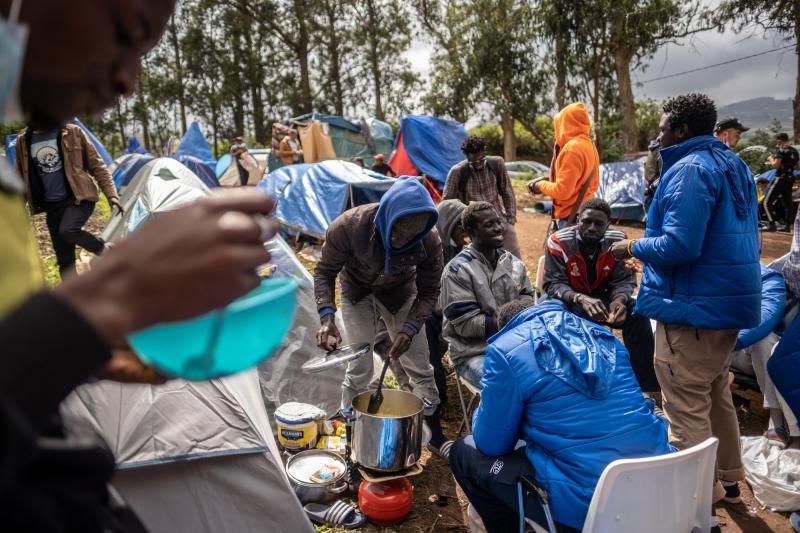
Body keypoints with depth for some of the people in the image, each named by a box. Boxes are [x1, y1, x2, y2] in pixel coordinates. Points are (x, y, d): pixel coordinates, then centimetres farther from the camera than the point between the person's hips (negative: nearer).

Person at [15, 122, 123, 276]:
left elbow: (97, 165, -2)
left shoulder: (72, 133, -5)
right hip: (52, 205, 4)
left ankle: (106, 251, -5)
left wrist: (111, 194, -12)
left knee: (67, 231, -31)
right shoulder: (23, 141, 5)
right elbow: (22, 178, 14)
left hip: (80, 198, -4)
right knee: (64, 259, 5)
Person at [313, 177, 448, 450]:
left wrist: (410, 328, -31)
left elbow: (428, 293, -16)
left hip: (400, 294, 1)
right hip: (357, 294, -1)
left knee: (419, 366, 5)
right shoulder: (348, 226, -35)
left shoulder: (430, 240, -31)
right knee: (359, 369, -5)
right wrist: (327, 316, -35)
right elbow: (325, 273, -20)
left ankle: (436, 434, 26)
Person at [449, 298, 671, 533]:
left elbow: (492, 444, 0)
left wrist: (486, 409, 21)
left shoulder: (505, 348, -6)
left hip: (586, 501, -7)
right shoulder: (598, 332, 14)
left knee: (464, 452, 12)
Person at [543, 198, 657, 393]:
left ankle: (646, 386, -11)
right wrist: (580, 298, -42)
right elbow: (553, 284, -21)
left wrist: (619, 300, -35)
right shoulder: (559, 242, -19)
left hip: (604, 298, 3)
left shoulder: (618, 241, -11)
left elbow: (625, 280, -10)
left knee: (638, 315, -23)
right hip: (568, 300, -2)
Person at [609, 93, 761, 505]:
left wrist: (633, 246, -10)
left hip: (694, 304, -10)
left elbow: (680, 245, -26)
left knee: (686, 406, 1)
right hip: (731, 299, 10)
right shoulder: (735, 166, 14)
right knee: (715, 394, 23)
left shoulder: (689, 170, -17)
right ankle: (727, 478, 36)